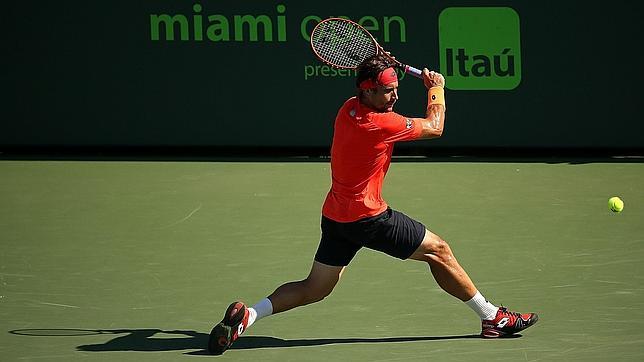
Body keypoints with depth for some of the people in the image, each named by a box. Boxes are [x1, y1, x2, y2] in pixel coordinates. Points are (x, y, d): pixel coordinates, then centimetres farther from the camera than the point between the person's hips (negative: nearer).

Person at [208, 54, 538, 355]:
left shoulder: (349, 108, 3)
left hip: (335, 215, 8)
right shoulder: (380, 124, -21)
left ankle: (247, 315, -3)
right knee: (437, 250, 4)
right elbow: (434, 127, -6)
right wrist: (436, 88, 9)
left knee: (314, 289, 13)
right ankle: (492, 318, 12)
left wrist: (379, 67, 17)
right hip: (368, 217, -8)